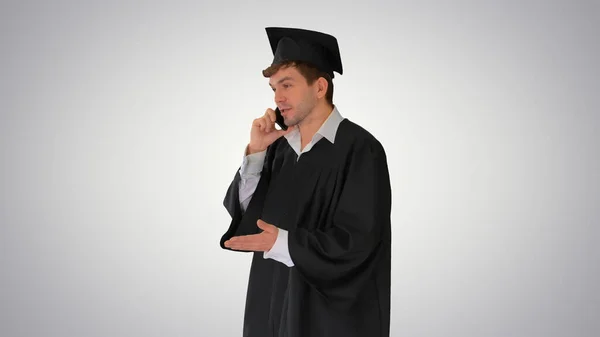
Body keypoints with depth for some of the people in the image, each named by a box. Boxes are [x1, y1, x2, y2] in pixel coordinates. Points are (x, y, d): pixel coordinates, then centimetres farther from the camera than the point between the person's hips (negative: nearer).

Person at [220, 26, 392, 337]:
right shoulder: (280, 145, 5)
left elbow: (358, 242, -18)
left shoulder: (359, 149, -14)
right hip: (275, 302, 6)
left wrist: (285, 244, -26)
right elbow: (242, 214, 2)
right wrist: (255, 151, -9)